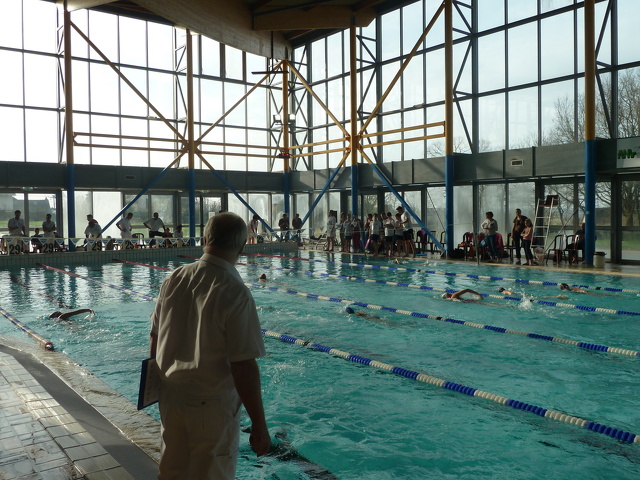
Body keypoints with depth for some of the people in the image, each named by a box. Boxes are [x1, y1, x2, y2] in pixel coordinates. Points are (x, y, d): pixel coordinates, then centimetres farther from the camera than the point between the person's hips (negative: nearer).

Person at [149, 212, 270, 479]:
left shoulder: (174, 279, -3)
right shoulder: (235, 293, -22)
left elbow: (155, 338, 7)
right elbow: (244, 367, -22)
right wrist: (259, 425, -13)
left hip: (171, 396, 6)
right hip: (211, 404, -5)